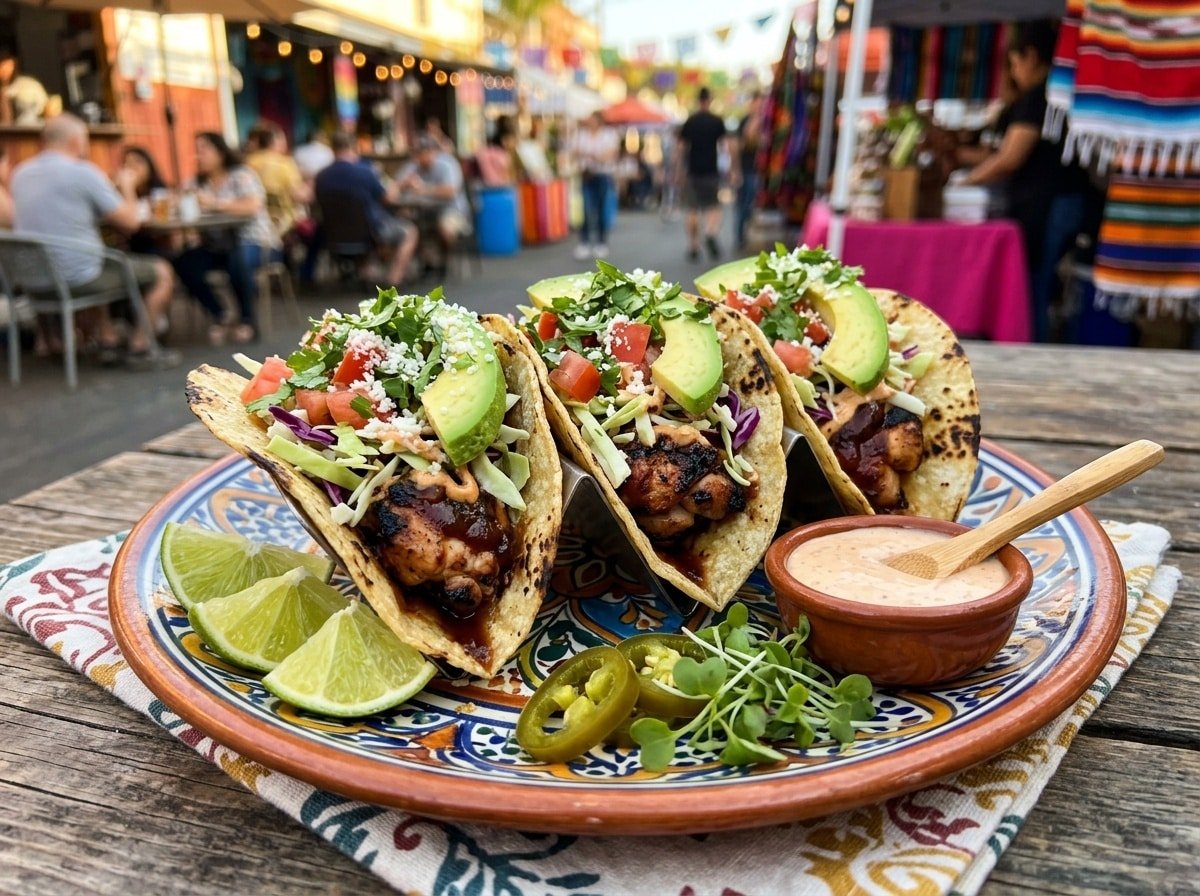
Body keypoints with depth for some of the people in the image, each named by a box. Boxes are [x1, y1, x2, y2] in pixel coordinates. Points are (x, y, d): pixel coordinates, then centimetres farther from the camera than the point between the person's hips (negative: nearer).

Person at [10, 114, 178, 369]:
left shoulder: (21, 173, 10)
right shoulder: (83, 172, -11)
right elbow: (130, 222, -9)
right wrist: (126, 186, 8)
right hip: (76, 278, -7)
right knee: (160, 271, 10)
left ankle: (108, 342, 31)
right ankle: (140, 347, 11)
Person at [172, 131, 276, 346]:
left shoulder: (241, 176, -3)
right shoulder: (199, 182, 13)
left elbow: (252, 206, -20)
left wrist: (214, 203, -25)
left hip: (252, 242, -5)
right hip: (216, 247, 6)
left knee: (237, 261, -37)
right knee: (184, 262, -20)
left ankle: (247, 320, -14)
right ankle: (221, 317, -6)